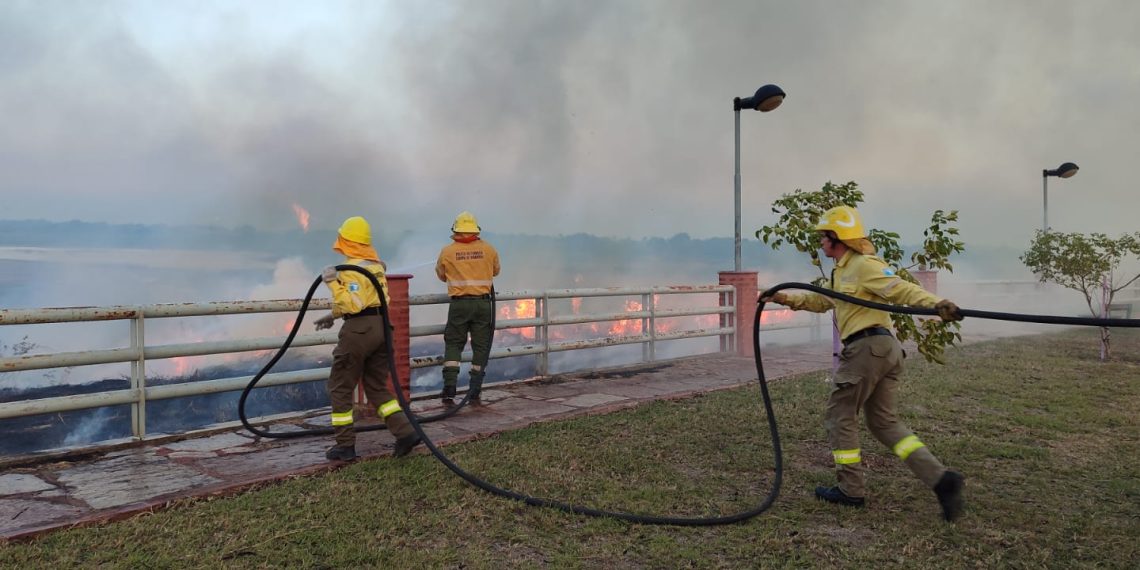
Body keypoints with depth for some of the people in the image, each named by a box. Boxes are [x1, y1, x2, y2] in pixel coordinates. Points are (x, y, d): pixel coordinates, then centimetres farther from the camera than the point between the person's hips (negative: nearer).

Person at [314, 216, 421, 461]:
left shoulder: (353, 268, -14)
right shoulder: (375, 263, 16)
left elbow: (353, 304, -24)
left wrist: (333, 283, -23)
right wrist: (333, 315, 31)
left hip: (359, 330, -9)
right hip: (381, 326, 9)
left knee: (340, 387, 6)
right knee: (377, 387, 16)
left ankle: (345, 445, 10)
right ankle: (405, 432, 5)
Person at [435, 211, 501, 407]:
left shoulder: (447, 252, -1)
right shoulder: (489, 249, 1)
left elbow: (441, 275, 14)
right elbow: (495, 271, 18)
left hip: (459, 304, 0)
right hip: (483, 303, 1)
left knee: (453, 344, 10)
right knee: (481, 346, 8)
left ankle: (449, 390, -1)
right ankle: (474, 393, 9)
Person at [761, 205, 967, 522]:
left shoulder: (864, 265, -9)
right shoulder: (843, 271, 22)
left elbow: (901, 289, -22)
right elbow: (822, 301, 36)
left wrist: (936, 303, -37)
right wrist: (787, 298, 33)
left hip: (866, 347, -10)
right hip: (886, 350, 10)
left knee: (840, 416, 3)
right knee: (884, 421, 12)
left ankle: (850, 490, 11)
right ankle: (941, 478, 1)